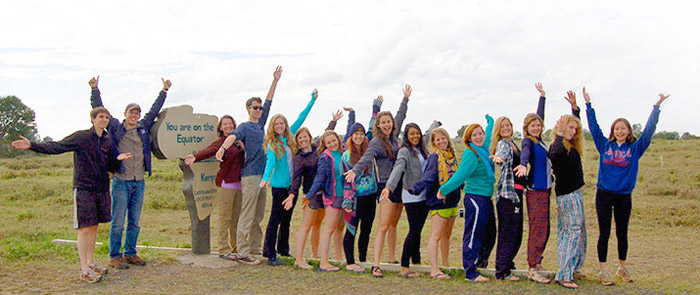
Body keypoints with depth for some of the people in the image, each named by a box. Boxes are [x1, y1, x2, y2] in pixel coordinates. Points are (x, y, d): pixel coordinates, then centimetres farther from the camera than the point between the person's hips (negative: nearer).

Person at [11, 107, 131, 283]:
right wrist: (32, 146, -21)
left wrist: (118, 159, -9)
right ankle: (84, 270, -2)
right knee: (85, 228, -6)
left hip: (102, 189, 5)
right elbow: (57, 147, -10)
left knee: (94, 227, 12)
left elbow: (111, 168, 12)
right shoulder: (81, 137, -5)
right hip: (83, 189, -5)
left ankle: (90, 263, 23)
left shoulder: (108, 141, 9)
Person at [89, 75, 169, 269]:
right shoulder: (115, 128, 2)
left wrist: (164, 91, 23)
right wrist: (94, 90, -8)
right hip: (121, 181, -4)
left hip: (139, 182, 4)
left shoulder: (144, 128, 12)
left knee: (135, 222, 11)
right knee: (118, 222, -1)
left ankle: (130, 253, 22)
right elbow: (99, 110, 0)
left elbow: (154, 110, 21)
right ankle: (115, 256, 7)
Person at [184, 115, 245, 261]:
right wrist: (195, 157, -42)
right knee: (225, 217, -4)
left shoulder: (238, 141, 14)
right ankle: (224, 250, 2)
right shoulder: (220, 142, -4)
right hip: (225, 184, -6)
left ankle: (236, 247, 22)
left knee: (236, 218, 11)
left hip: (238, 183, 6)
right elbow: (208, 150, -23)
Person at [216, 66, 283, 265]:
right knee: (247, 216, -8)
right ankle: (243, 253, -7)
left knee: (258, 216, 12)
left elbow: (269, 102, 24)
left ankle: (255, 249, 20)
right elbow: (233, 135, -25)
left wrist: (275, 81, 26)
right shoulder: (244, 127, -4)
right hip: (250, 176, -8)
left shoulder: (260, 124, 17)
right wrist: (223, 147, -45)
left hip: (263, 175, 8)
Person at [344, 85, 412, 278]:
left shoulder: (394, 136, 11)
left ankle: (392, 259, 24)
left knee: (393, 225, 14)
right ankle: (376, 265, -11)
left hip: (399, 185, 7)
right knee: (383, 227, -11)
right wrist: (355, 170, -44)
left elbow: (400, 116, 27)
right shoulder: (376, 141, -8)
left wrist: (406, 98, 37)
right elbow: (367, 157, -26)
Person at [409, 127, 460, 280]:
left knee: (446, 235, 17)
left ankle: (446, 265, 29)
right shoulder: (434, 157, -10)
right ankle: (434, 270, -8)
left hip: (452, 200, 8)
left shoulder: (451, 156, 13)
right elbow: (428, 176, -24)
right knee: (436, 236, -7)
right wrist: (415, 188, -39)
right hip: (438, 201, -8)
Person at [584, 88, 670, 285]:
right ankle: (603, 270, 8)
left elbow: (649, 130, 1)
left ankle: (622, 268, 27)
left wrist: (657, 107, -2)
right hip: (604, 194, -1)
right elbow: (593, 126, 7)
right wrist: (588, 104, 7)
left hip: (624, 196, 1)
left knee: (622, 233, 11)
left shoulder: (635, 148, 4)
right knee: (604, 233, 1)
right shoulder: (605, 145, 5)